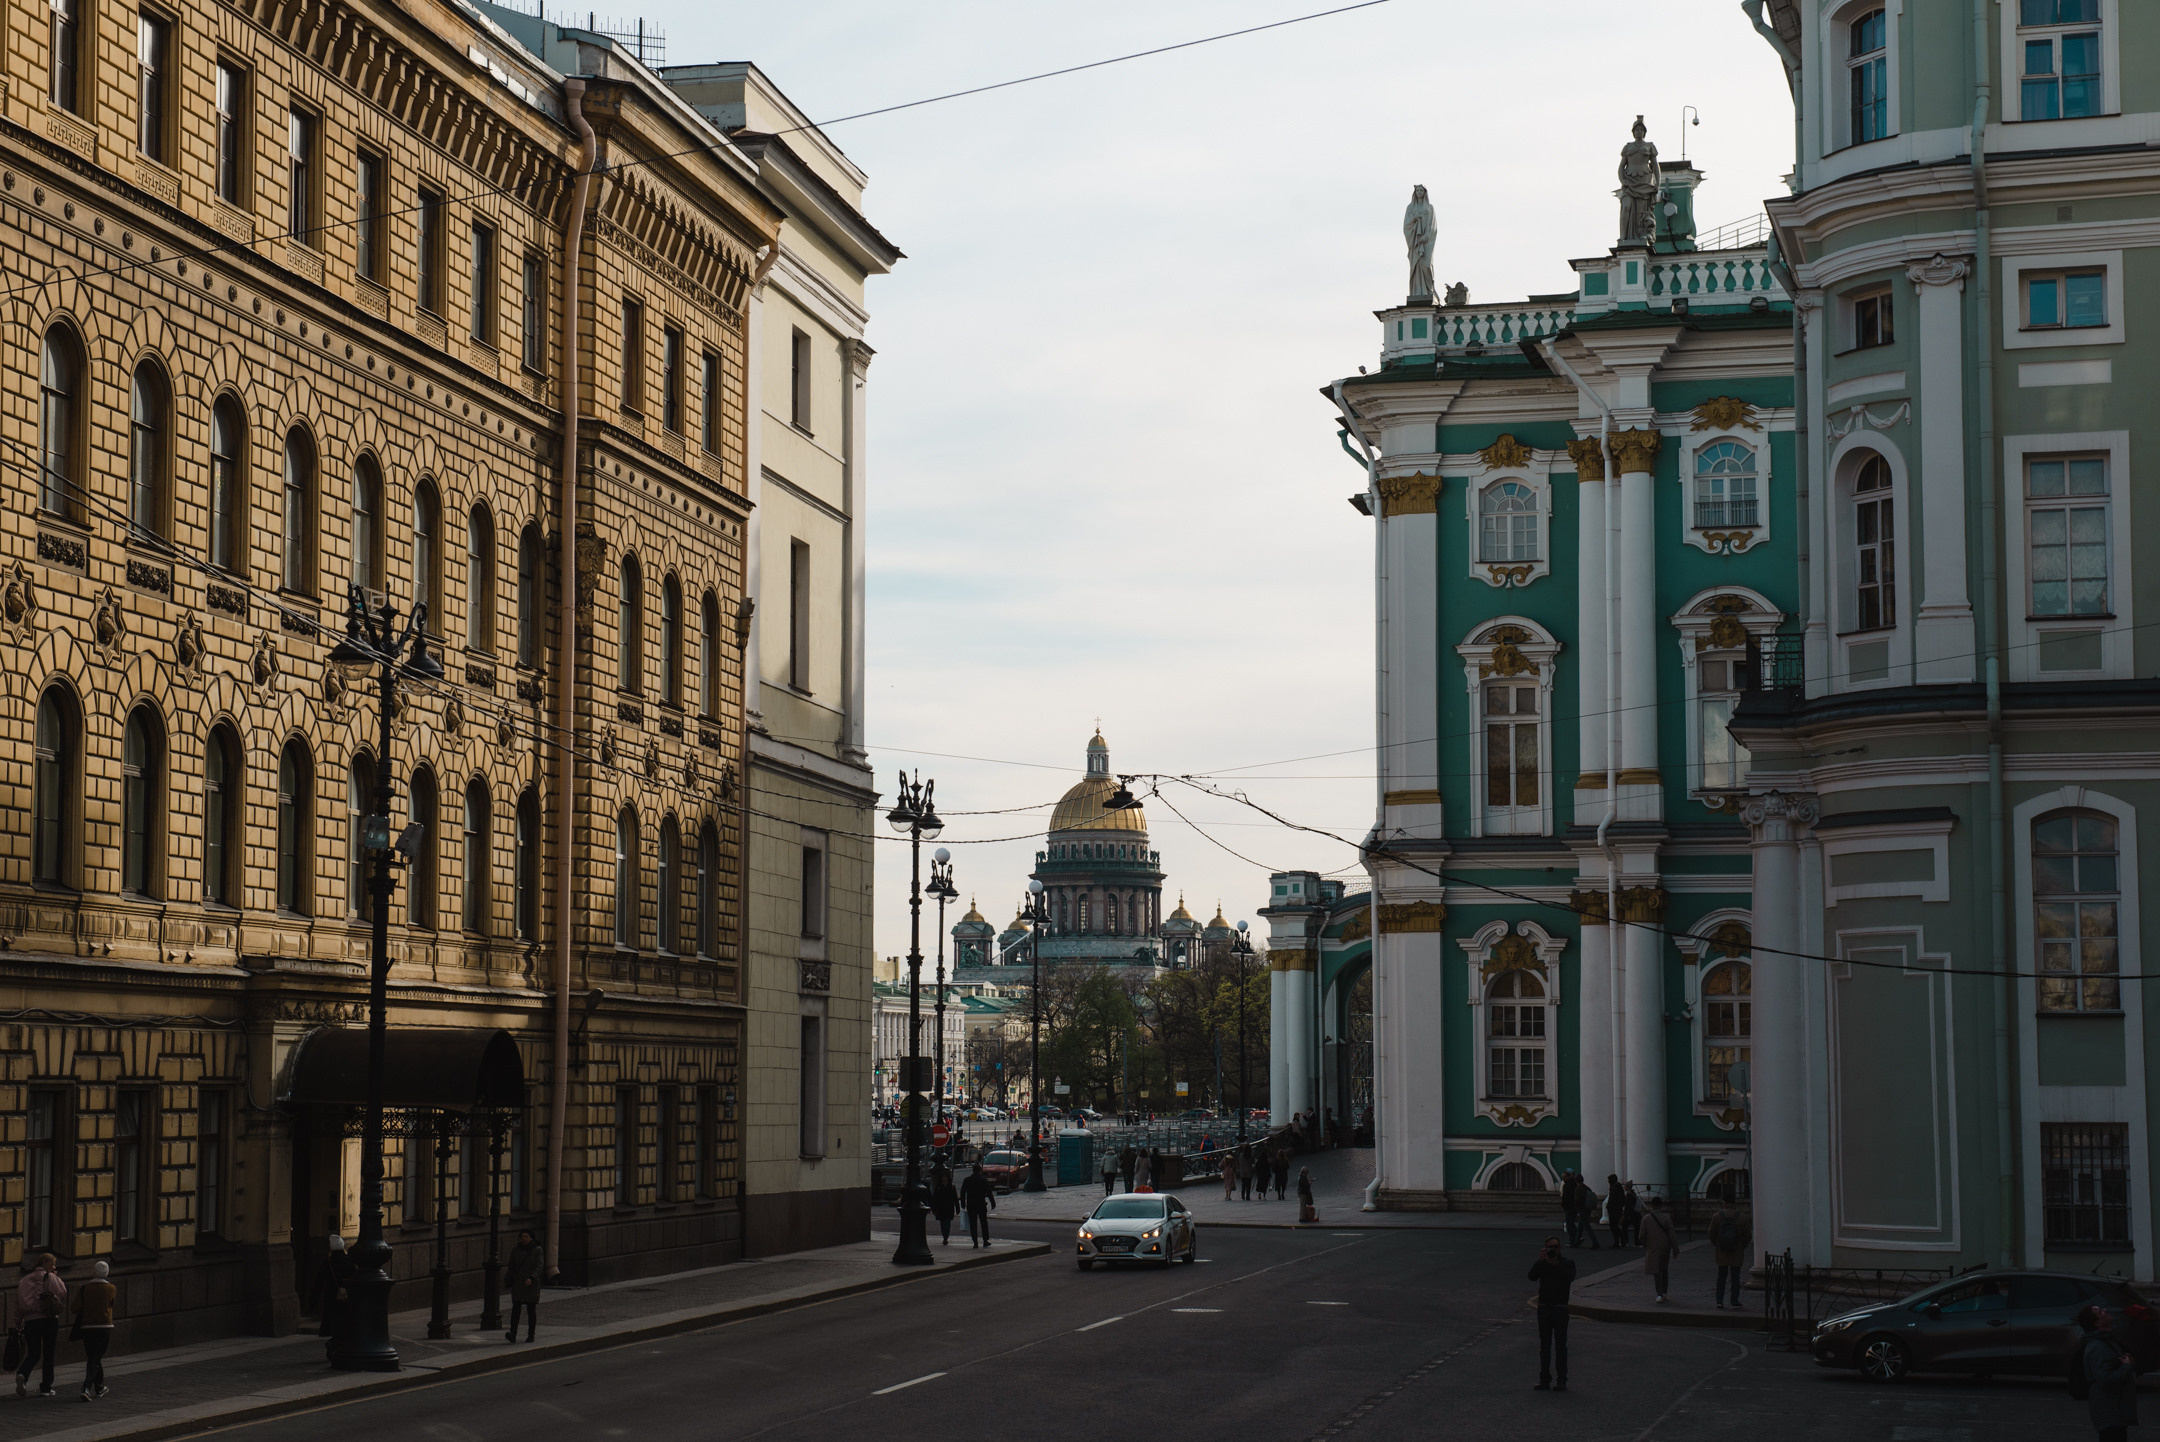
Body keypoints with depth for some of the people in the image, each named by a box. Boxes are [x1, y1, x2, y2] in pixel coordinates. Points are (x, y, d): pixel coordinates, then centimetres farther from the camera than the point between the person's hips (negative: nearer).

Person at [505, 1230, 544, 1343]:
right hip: (517, 1284, 2)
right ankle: (513, 1334, -22)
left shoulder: (537, 1250, -2)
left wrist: (531, 1278, -26)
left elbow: (539, 1266, -12)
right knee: (516, 1308, -12)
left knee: (531, 1310, 3)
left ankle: (531, 1334, 14)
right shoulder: (515, 1250, 7)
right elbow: (511, 1267, 13)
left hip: (531, 1284, -2)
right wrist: (508, 1280, 5)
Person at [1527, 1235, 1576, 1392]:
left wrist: (1556, 1264, -19)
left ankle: (1561, 1380, 0)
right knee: (1544, 1345, 5)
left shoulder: (1567, 1262, 2)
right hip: (1544, 1307, 3)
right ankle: (1544, 1380, 9)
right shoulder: (1541, 1262, 8)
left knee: (1560, 1345, -3)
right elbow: (1532, 1276, -9)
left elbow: (1570, 1278, -16)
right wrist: (1541, 1261, -17)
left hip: (1561, 1308, -3)